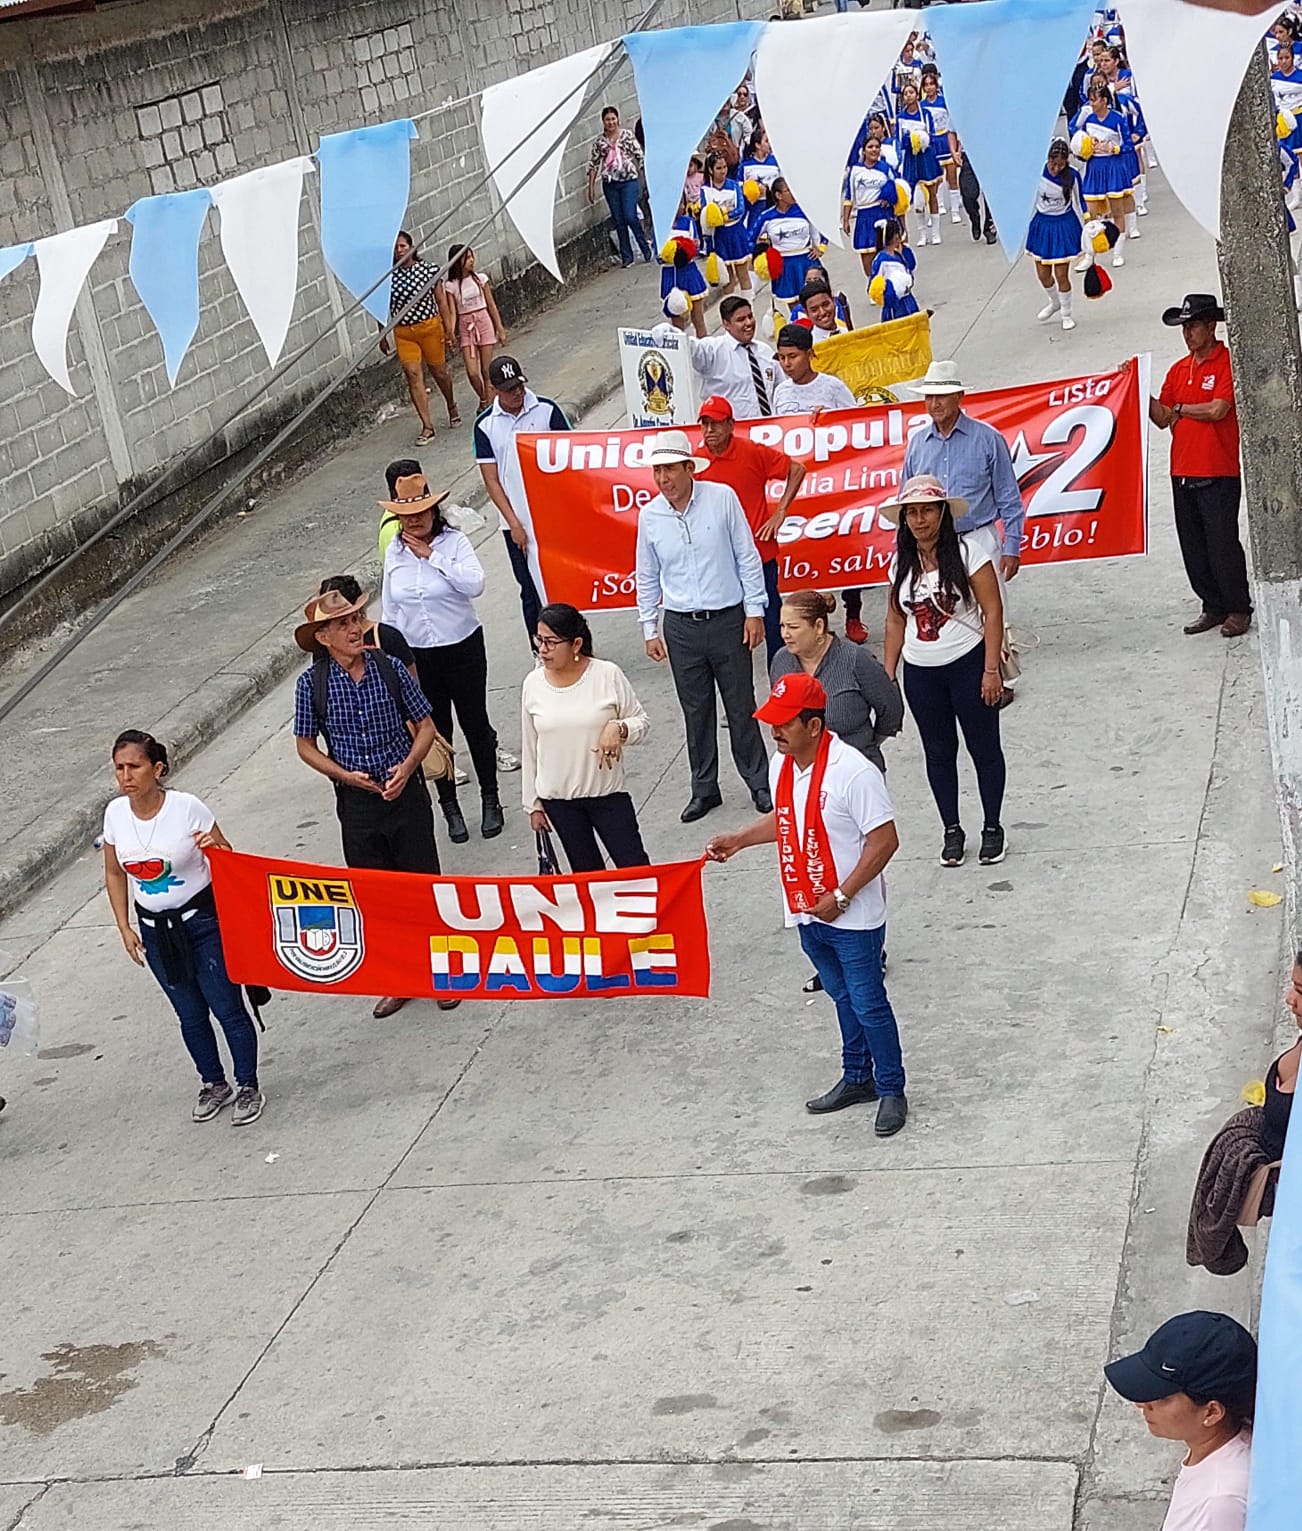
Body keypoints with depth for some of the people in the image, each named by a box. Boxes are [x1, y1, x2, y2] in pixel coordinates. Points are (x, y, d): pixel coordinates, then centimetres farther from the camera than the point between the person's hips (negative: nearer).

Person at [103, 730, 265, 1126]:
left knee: (227, 1008, 2)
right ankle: (214, 1085, 33)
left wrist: (217, 847, -31)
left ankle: (248, 1088, 19)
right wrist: (125, 929, 5)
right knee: (190, 1014, 15)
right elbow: (115, 875, 9)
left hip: (204, 921, -4)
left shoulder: (187, 808, -17)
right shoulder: (116, 814, -5)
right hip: (155, 930, 4)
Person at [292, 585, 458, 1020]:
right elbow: (305, 745, 3)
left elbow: (425, 726, 2)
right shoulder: (312, 684, -8)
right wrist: (345, 774, -12)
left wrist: (407, 767, -14)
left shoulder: (390, 669, -7)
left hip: (405, 792, 0)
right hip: (356, 802, 1)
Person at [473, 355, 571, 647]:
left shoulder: (547, 410, -3)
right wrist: (514, 524, -8)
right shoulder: (485, 424, -1)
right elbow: (491, 480, -1)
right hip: (516, 521, 1)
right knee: (531, 590, 8)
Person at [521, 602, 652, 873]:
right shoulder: (534, 684, -2)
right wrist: (533, 804, 8)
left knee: (634, 866, -1)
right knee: (586, 872, 10)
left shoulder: (608, 675, -10)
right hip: (557, 800, 2)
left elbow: (642, 723, -1)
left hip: (608, 793, -2)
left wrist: (619, 729, -23)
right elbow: (530, 749, 6)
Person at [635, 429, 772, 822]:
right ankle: (704, 788, 22)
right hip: (681, 627, 2)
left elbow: (747, 557, -2)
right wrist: (650, 629, 9)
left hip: (728, 621, -2)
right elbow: (647, 577, 10)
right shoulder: (649, 515, -1)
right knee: (696, 712, 10)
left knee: (741, 707, 6)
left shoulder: (722, 498, -8)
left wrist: (754, 611, -3)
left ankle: (758, 782, 20)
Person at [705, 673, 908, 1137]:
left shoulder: (853, 772, -25)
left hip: (852, 917, -7)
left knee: (869, 1004, 4)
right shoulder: (781, 765, 1)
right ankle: (857, 1078, 36)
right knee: (843, 999, 22)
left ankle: (891, 1089, 20)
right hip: (808, 913, 7)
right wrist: (739, 840, 9)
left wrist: (841, 897, -22)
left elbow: (884, 841, -22)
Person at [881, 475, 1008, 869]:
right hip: (920, 673, 5)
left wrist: (991, 670, -16)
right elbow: (896, 620, 11)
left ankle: (992, 829, 19)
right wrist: (887, 675, 8)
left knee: (983, 747, 6)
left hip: (967, 664, -5)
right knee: (938, 752, 12)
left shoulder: (966, 552, -11)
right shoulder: (902, 563, 4)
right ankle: (952, 831, 23)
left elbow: (992, 611, -12)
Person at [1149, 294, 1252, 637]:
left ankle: (1239, 609, 6)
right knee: (1193, 547, 9)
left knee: (1222, 542, -5)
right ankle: (1213, 607, 19)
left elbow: (1217, 410, -17)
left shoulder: (1228, 363, -6)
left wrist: (1180, 409, -3)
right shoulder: (1179, 370, 15)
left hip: (1219, 473, -7)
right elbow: (1163, 419, 10)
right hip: (1183, 473, 7)